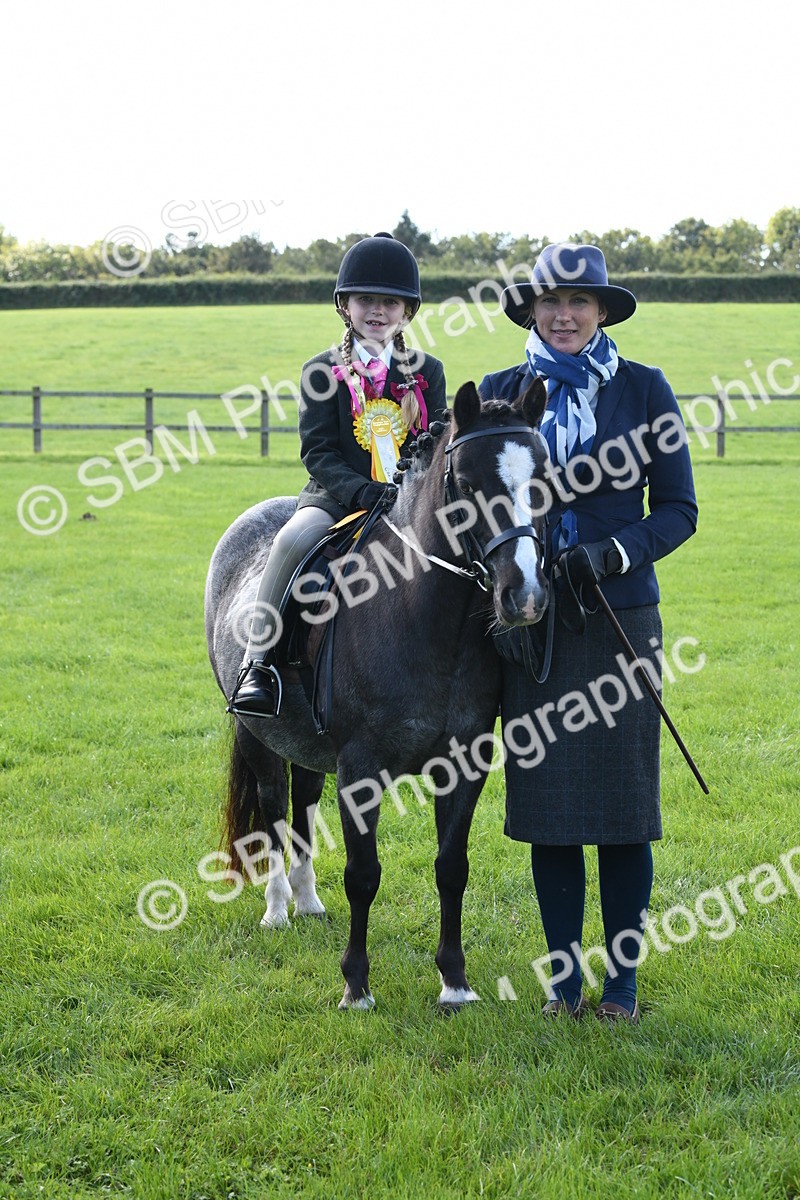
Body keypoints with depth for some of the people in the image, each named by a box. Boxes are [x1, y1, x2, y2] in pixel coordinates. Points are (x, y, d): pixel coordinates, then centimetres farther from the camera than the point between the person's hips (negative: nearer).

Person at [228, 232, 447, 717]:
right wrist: (363, 492, -21)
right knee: (293, 540, -32)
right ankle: (258, 661, -24)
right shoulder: (324, 372, 4)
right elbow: (318, 451, -4)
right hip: (338, 496, -2)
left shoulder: (427, 372, 11)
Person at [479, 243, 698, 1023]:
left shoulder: (643, 390, 1)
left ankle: (622, 980, 15)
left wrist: (613, 551, -17)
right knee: (546, 799, 6)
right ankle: (563, 977, 19)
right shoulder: (500, 393, 6)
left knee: (623, 801, 3)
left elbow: (678, 511, 0)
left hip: (620, 617, -1)